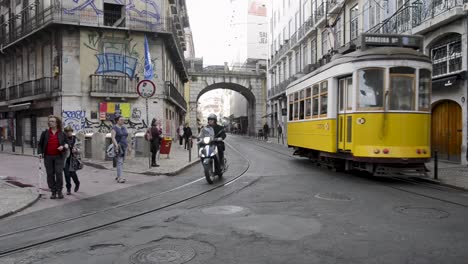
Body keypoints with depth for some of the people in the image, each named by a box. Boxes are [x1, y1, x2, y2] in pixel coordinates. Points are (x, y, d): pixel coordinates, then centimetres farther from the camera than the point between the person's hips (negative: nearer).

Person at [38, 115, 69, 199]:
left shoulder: (62, 134, 6)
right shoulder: (45, 133, 7)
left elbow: (66, 143, 12)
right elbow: (40, 144, 10)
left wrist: (63, 146, -9)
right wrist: (40, 152, -4)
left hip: (59, 156, -1)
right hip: (48, 157, 2)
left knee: (59, 173, -7)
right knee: (50, 174, 4)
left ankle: (59, 191, 5)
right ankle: (53, 191, 14)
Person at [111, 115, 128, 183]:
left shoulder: (124, 128, 16)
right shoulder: (114, 128, -6)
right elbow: (113, 137, -15)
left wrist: (128, 146, 19)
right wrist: (116, 145, -29)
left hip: (124, 146, 7)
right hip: (118, 147, -7)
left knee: (121, 162, 10)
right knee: (119, 162, -14)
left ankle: (118, 176, 21)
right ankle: (119, 178, -18)